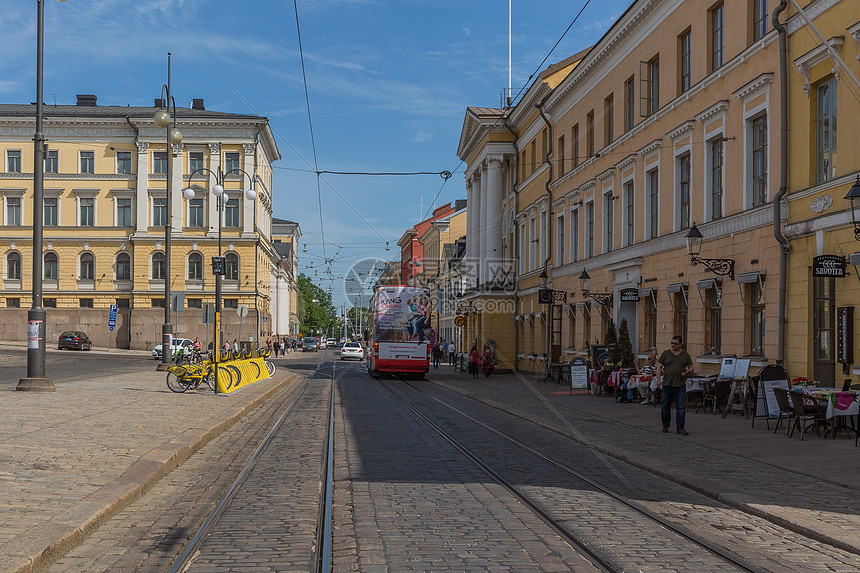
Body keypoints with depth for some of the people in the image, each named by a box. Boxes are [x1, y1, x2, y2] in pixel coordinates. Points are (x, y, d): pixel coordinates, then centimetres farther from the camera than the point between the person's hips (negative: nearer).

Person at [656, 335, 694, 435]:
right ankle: (665, 426, 24)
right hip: (667, 384, 0)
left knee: (681, 408, -5)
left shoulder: (685, 355, 9)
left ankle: (680, 428, 2)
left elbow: (691, 368, 12)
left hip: (680, 385, 0)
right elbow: (659, 367, 6)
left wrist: (688, 372, -11)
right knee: (665, 407, 7)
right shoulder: (665, 354, 7)